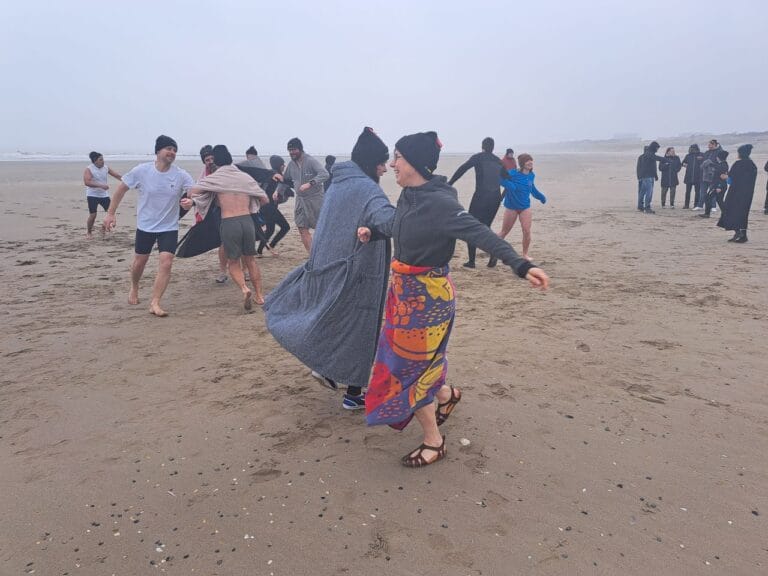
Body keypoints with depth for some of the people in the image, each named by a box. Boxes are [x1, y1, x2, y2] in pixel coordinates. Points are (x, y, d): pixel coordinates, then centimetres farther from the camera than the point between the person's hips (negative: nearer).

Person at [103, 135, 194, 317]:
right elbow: (122, 189, 0)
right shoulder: (141, 171, -11)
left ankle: (154, 303, -6)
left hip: (169, 228, 0)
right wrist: (111, 213, -1)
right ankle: (134, 288, 45)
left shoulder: (181, 175, -11)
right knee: (139, 262, 14)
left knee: (166, 263, -14)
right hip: (145, 226, 0)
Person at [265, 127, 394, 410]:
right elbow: (388, 220, -37)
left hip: (329, 266, 8)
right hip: (356, 273, -7)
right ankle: (354, 394, 18)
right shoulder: (366, 188, -18)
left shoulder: (339, 183, 9)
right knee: (358, 329, 6)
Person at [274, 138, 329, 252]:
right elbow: (286, 179, 23)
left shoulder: (311, 161, -14)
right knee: (302, 229, 1)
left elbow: (325, 174, -27)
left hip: (315, 198, -6)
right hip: (300, 199, 7)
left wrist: (309, 183, -37)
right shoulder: (291, 164, 7)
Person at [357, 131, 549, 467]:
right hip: (404, 289, 8)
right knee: (399, 355, 21)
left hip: (428, 295, -8)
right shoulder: (409, 196, 1)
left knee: (411, 365, 2)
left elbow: (480, 234, -33)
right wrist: (372, 232, 15)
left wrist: (520, 265, -43)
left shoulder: (438, 202, -24)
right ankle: (447, 395, 48)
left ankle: (434, 442, 22)